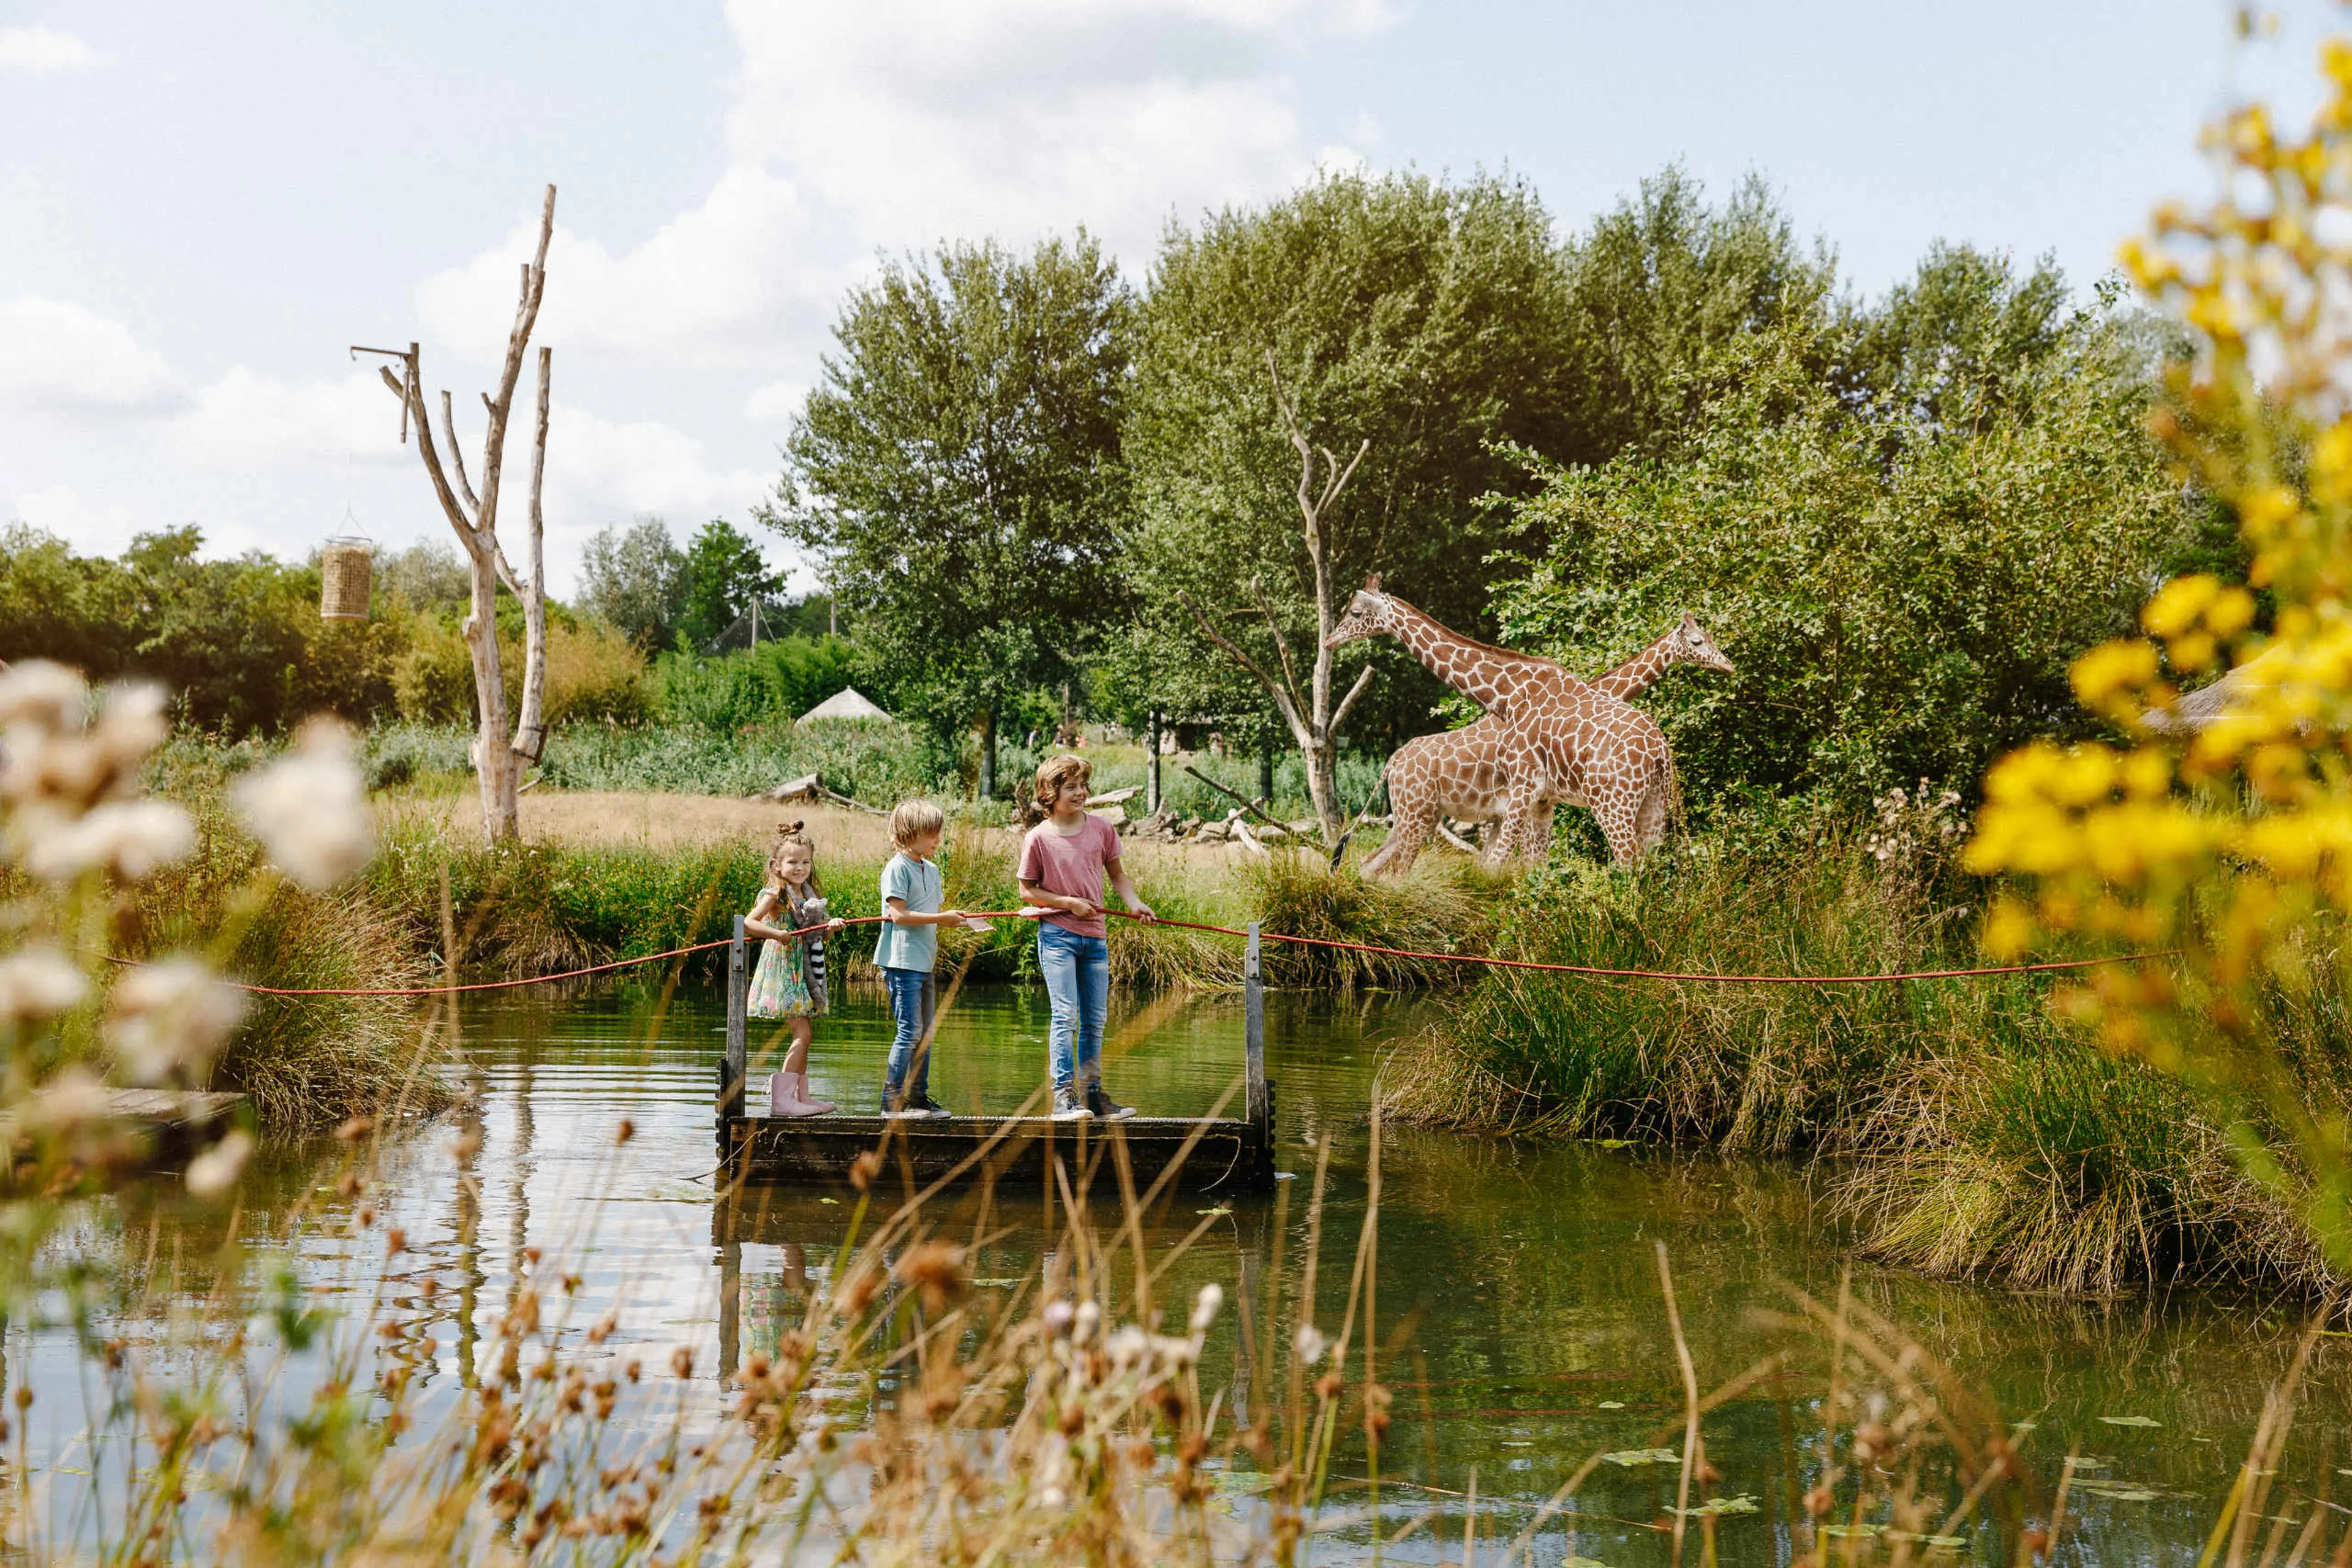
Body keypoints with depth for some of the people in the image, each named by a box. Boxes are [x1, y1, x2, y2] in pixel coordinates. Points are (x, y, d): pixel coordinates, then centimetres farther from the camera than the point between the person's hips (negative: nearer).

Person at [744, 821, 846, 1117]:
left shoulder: (808, 894, 13)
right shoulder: (775, 895, -10)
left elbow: (815, 934, 17)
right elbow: (749, 923, -18)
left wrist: (830, 926, -4)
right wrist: (778, 934, -26)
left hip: (804, 969, 8)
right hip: (783, 967, -8)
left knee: (804, 1036, 11)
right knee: (802, 1034, -14)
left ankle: (802, 1095, 18)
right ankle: (781, 1098, -16)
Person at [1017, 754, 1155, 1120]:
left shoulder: (1101, 829, 4)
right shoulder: (1039, 839, -7)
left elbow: (1116, 873, 17)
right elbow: (1028, 891, -1)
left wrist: (1134, 902, 0)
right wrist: (1069, 903, -12)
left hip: (1095, 937, 5)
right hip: (1057, 935, -5)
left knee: (1094, 1021, 9)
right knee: (1065, 1016, -12)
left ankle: (1092, 1093, 18)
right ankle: (1064, 1096, -10)